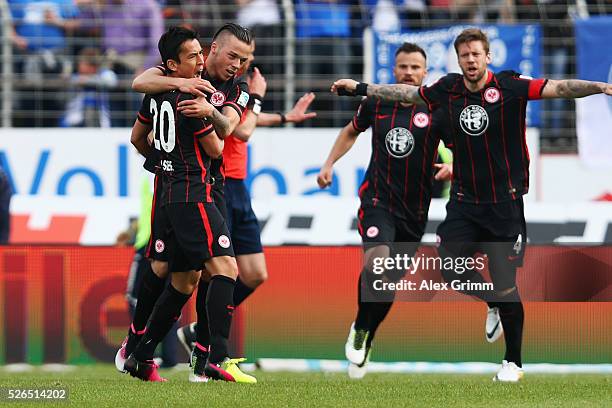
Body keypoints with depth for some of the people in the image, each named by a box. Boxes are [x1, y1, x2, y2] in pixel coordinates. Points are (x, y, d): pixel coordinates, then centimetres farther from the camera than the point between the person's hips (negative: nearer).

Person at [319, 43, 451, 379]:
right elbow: (352, 131, 23)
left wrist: (454, 167, -21)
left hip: (414, 210, 1)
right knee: (376, 261, -26)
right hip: (377, 199, -1)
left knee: (390, 282, 8)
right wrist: (329, 163, 14)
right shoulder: (376, 103, 3)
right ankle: (360, 328, -5)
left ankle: (365, 342, 28)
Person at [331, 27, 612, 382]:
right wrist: (361, 88, 23)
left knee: (505, 284, -2)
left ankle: (514, 362, 13)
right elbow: (407, 93, 17)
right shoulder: (449, 90, 1)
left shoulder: (509, 86, -12)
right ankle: (494, 305, 32)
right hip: (464, 200, 4)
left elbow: (558, 88, -23)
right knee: (451, 270, 0)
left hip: (504, 203, -4)